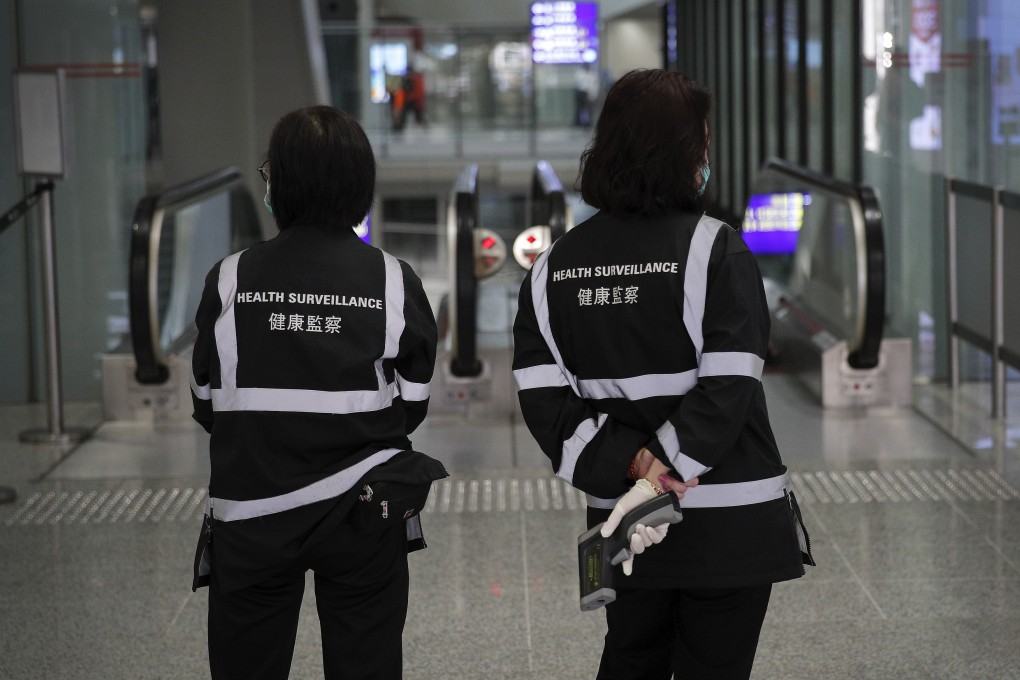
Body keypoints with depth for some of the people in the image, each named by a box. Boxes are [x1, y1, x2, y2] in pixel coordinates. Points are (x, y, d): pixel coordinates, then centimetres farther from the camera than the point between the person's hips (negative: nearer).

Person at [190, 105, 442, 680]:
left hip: (250, 513, 0)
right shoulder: (395, 281, -6)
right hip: (364, 516, 0)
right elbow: (413, 405, 0)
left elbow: (207, 404, 1)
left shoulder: (231, 280, -7)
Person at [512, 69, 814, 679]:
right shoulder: (715, 249, -12)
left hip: (618, 517, 5)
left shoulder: (555, 264, 3)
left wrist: (635, 465, -12)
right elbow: (728, 391, -21)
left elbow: (545, 399, -6)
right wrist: (662, 482, -18)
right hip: (729, 524, -4)